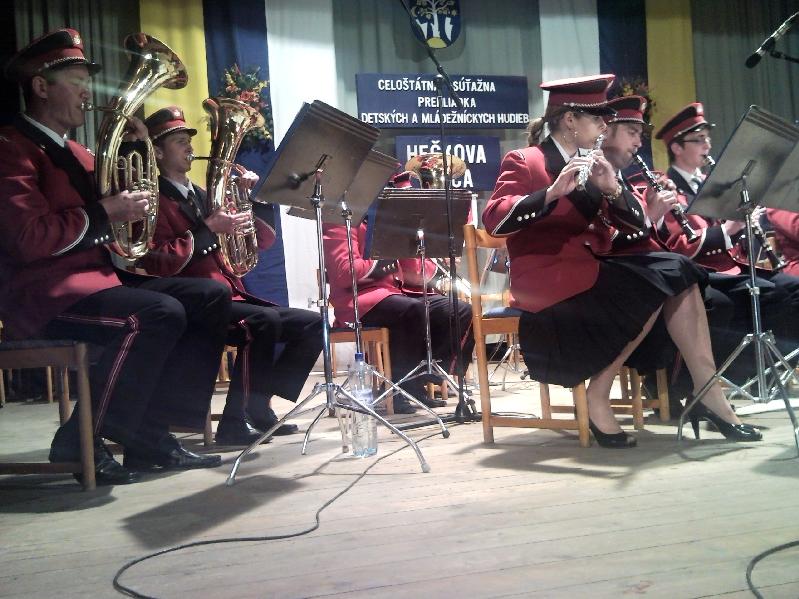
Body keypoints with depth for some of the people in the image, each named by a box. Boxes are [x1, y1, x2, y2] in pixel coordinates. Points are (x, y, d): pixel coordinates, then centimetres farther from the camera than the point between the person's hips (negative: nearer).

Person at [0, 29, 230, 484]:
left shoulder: (75, 152, 22)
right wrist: (105, 212, -14)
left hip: (99, 277, 9)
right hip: (45, 294, -9)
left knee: (212, 297, -4)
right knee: (160, 313, -32)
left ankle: (153, 432, -6)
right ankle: (83, 440, -16)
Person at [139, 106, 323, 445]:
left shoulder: (204, 196, 23)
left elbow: (263, 241, 22)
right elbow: (158, 266, -18)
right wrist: (208, 230, -19)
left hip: (231, 295, 8)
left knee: (313, 325, -3)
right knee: (264, 321, -34)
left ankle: (259, 406, -3)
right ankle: (236, 422, -24)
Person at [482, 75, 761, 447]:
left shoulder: (590, 165, 16)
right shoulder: (523, 162, -3)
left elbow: (636, 226, 9)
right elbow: (494, 221, -20)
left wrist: (612, 189, -10)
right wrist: (552, 191, -30)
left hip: (591, 266, 7)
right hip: (546, 276, -7)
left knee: (677, 271, -13)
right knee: (653, 285, -24)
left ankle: (707, 392, -14)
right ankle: (598, 399, -15)